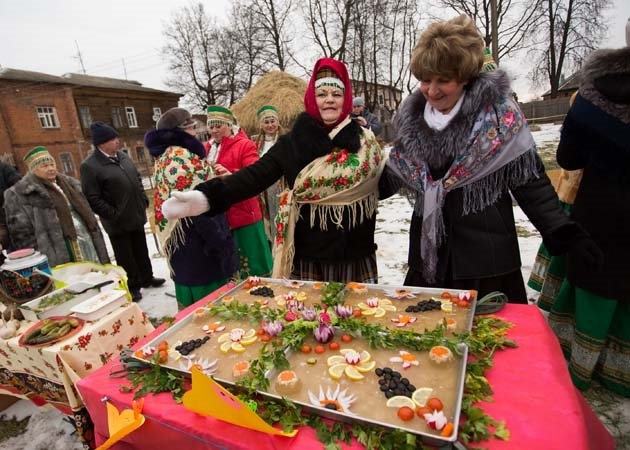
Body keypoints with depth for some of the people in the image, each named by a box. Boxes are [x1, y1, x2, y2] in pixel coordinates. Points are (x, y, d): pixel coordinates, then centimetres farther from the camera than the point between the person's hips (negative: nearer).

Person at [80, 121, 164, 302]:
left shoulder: (122, 156, 7)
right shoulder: (90, 165, -15)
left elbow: (137, 179, 17)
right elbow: (93, 199, -17)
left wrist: (144, 200, 9)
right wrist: (114, 215, -17)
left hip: (136, 216, 7)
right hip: (118, 222, -6)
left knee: (141, 251, 19)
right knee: (125, 257, 8)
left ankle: (147, 278, 36)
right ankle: (131, 287, 24)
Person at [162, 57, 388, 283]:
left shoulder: (364, 141, 3)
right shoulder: (292, 143, -3)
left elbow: (386, 184, 5)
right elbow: (256, 175, -15)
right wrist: (207, 196, -28)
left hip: (356, 257, 2)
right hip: (308, 256, -1)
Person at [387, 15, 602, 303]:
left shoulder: (499, 115, -8)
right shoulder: (410, 117, 3)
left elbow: (530, 181, -6)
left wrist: (561, 230, -13)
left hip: (486, 256, -3)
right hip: (428, 253, 4)